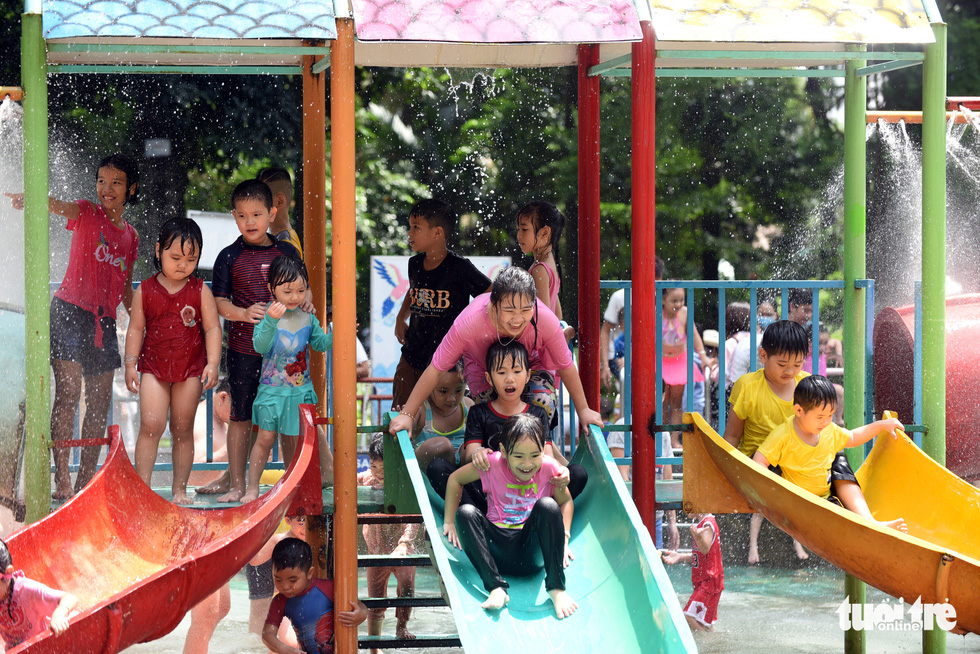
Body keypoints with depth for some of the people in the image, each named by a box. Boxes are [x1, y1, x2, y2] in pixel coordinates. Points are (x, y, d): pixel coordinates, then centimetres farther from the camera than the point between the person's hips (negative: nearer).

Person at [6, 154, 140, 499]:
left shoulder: (130, 236, 15)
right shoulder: (86, 214, 0)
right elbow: (58, 206, -23)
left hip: (104, 321, 6)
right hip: (70, 310, -6)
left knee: (100, 402, 4)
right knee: (68, 392, -12)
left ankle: (86, 479, 11)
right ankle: (62, 480, -15)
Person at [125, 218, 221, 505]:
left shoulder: (200, 291, -1)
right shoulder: (145, 292, -1)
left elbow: (212, 328, -1)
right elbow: (135, 329, 5)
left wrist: (212, 363, -10)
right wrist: (130, 364, 0)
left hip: (190, 369, 1)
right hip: (153, 368, -1)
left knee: (183, 429, 7)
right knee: (151, 424, -13)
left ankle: (180, 489, 14)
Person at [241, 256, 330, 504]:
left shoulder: (307, 317, 2)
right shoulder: (267, 317, -13)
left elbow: (321, 343, 13)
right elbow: (260, 346, -28)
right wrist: (271, 321, -43)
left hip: (301, 389, 4)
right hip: (272, 389, -4)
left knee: (294, 439, 11)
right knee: (266, 437, -3)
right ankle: (252, 486, 6)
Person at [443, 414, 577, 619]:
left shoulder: (549, 467, -5)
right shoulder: (493, 463, -6)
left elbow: (566, 502, 12)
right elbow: (455, 479, 9)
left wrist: (563, 537, -3)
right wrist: (449, 522, 6)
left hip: (531, 550, -1)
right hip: (497, 549, 1)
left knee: (547, 505, -27)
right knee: (466, 512, -25)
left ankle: (556, 588, -26)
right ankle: (496, 589, -36)